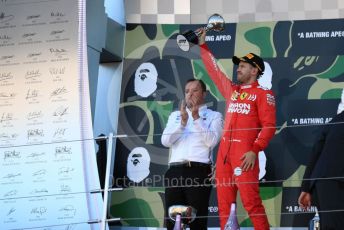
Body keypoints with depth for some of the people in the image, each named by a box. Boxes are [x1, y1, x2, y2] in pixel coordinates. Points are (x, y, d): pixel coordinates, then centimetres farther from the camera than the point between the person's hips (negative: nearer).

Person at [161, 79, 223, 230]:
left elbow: (212, 141, -6)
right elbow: (165, 141, 7)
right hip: (175, 171, 4)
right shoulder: (175, 115, 22)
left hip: (199, 171, -4)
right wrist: (183, 121, -5)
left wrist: (197, 118, -8)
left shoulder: (214, 116, 11)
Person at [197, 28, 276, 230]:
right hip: (224, 152, 7)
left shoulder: (263, 94, 1)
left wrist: (255, 150, -18)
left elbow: (269, 126, -7)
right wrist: (203, 46, 31)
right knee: (224, 203, 4)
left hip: (245, 153, -7)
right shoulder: (232, 90, 19)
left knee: (251, 201, -14)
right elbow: (214, 70, 30)